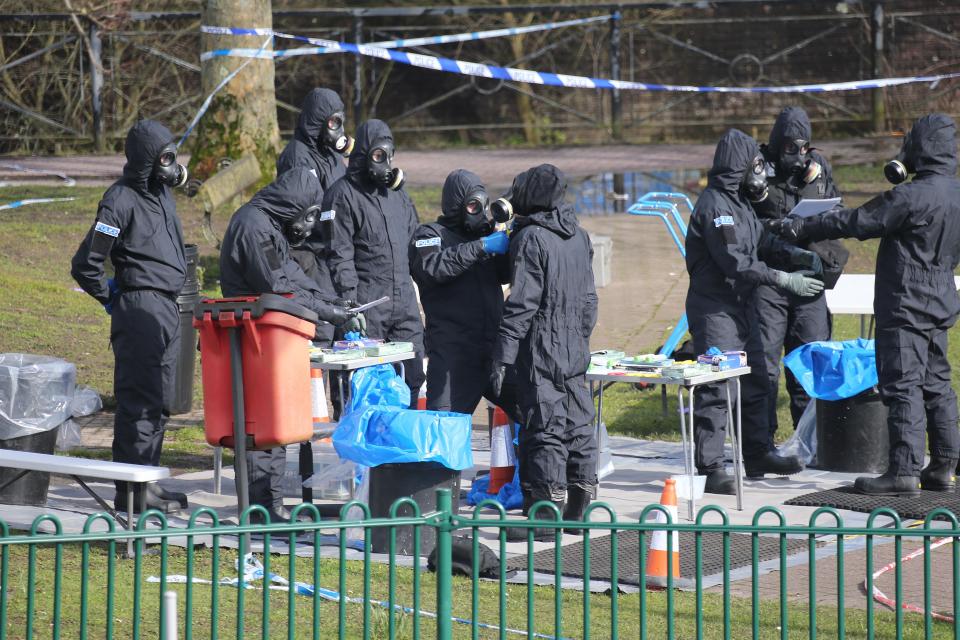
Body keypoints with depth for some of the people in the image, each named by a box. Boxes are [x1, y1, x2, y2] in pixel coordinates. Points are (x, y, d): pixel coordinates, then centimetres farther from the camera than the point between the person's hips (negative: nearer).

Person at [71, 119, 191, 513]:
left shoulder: (161, 193, 13)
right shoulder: (122, 201, -14)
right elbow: (85, 265, -17)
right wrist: (112, 299, -4)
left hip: (168, 311, 9)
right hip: (140, 312, -9)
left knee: (158, 403, 13)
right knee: (138, 402, -8)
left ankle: (147, 481, 21)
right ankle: (131, 492, -7)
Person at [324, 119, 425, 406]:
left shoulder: (397, 192, 18)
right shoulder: (343, 194, -5)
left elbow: (414, 240, 27)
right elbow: (339, 254, -11)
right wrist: (350, 304, -17)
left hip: (404, 302, 7)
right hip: (367, 305, -7)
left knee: (412, 377, 7)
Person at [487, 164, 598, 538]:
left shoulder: (531, 238, -13)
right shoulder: (578, 236, 12)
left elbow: (522, 303, -17)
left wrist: (503, 355, -15)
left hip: (540, 350, -8)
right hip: (575, 352, 8)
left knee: (544, 428, -7)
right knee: (578, 424, 11)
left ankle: (543, 515, -7)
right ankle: (577, 510, 16)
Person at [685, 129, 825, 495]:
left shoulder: (739, 201, 12)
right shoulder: (715, 205, -20)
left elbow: (760, 240, 24)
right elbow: (735, 262, -26)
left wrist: (797, 255, 7)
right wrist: (785, 280, -24)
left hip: (742, 306, 10)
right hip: (715, 309, -10)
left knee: (755, 381, 17)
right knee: (715, 389, -9)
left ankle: (759, 454, 29)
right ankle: (711, 468, -6)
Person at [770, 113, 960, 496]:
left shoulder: (911, 196, -20)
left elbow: (855, 222, -14)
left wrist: (802, 229, -3)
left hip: (906, 304, -8)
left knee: (902, 386, -7)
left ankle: (904, 471, -10)